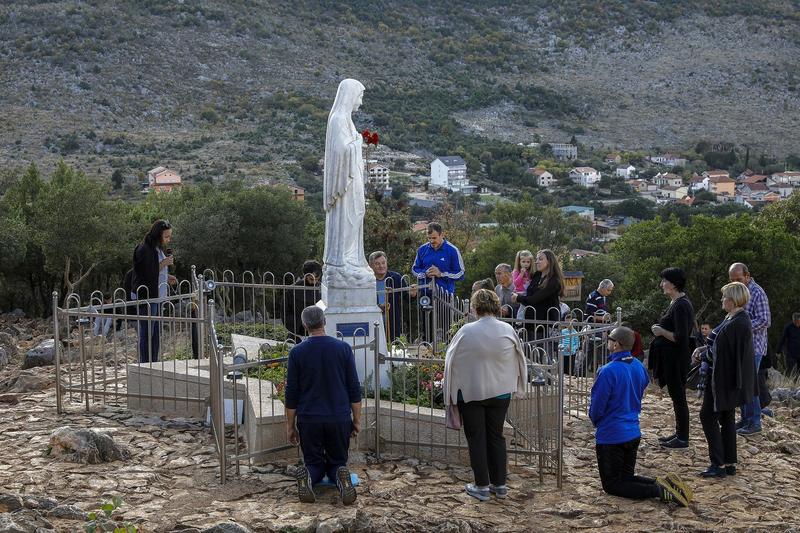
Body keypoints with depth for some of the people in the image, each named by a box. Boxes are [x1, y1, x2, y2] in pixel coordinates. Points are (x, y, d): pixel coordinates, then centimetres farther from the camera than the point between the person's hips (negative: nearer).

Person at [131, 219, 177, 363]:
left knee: (156, 335, 14)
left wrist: (166, 278, 9)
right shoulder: (144, 250, -17)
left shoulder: (159, 249, 13)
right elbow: (146, 274, -20)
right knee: (146, 335, -4)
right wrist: (163, 264, -19)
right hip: (146, 298, -9)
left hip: (157, 298, 9)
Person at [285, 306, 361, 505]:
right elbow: (354, 389, 0)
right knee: (337, 462, 14)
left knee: (314, 464, 14)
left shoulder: (297, 352, -3)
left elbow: (291, 393, 0)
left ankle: (307, 476, -21)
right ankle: (340, 476, -22)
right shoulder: (343, 348, -2)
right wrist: (357, 420, 8)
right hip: (339, 419, 0)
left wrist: (290, 425, 8)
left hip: (309, 420, 0)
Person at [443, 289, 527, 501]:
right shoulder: (508, 330, -8)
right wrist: (519, 384, 24)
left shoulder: (467, 331, -15)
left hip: (470, 392, -3)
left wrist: (450, 392, 8)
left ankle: (482, 486, 10)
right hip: (500, 392, 3)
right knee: (496, 436, 14)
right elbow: (519, 358, 6)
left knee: (476, 438, 7)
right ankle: (499, 484, 18)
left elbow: (451, 361, -5)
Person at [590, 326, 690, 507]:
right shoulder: (639, 367, 1)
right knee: (627, 477, 22)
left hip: (611, 436, -8)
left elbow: (597, 405, -16)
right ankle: (662, 484, -2)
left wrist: (596, 421, 4)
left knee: (612, 485, 5)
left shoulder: (608, 371, -23)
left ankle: (658, 491, -14)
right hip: (633, 432, 8)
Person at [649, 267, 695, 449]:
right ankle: (679, 433, 26)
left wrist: (662, 332, -14)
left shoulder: (680, 306, -20)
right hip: (671, 357, 10)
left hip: (676, 359, -10)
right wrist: (660, 329, 7)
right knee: (677, 395, 16)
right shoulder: (676, 303, 12)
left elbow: (680, 337, -25)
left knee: (678, 396, -2)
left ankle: (682, 438, 5)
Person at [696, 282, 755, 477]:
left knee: (708, 416, -3)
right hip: (729, 379, 10)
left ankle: (719, 464, -1)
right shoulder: (737, 318, 10)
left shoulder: (737, 324, -23)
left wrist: (705, 353, -6)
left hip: (724, 379, -10)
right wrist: (705, 348, 3)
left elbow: (723, 352, -23)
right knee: (726, 418, 14)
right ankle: (730, 463, 19)